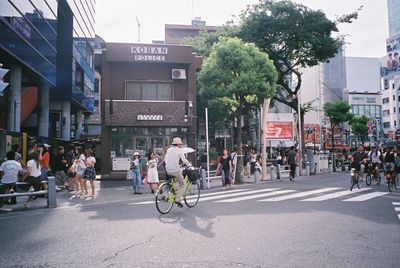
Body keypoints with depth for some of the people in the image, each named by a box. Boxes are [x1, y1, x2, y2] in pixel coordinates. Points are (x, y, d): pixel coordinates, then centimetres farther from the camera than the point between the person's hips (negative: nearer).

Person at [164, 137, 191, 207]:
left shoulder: (169, 150, 12)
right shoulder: (179, 150, -3)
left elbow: (165, 159, 17)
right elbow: (184, 160, -7)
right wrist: (189, 165, 8)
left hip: (168, 170, 6)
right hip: (175, 170, -6)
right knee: (182, 184, 10)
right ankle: (178, 199, 0)